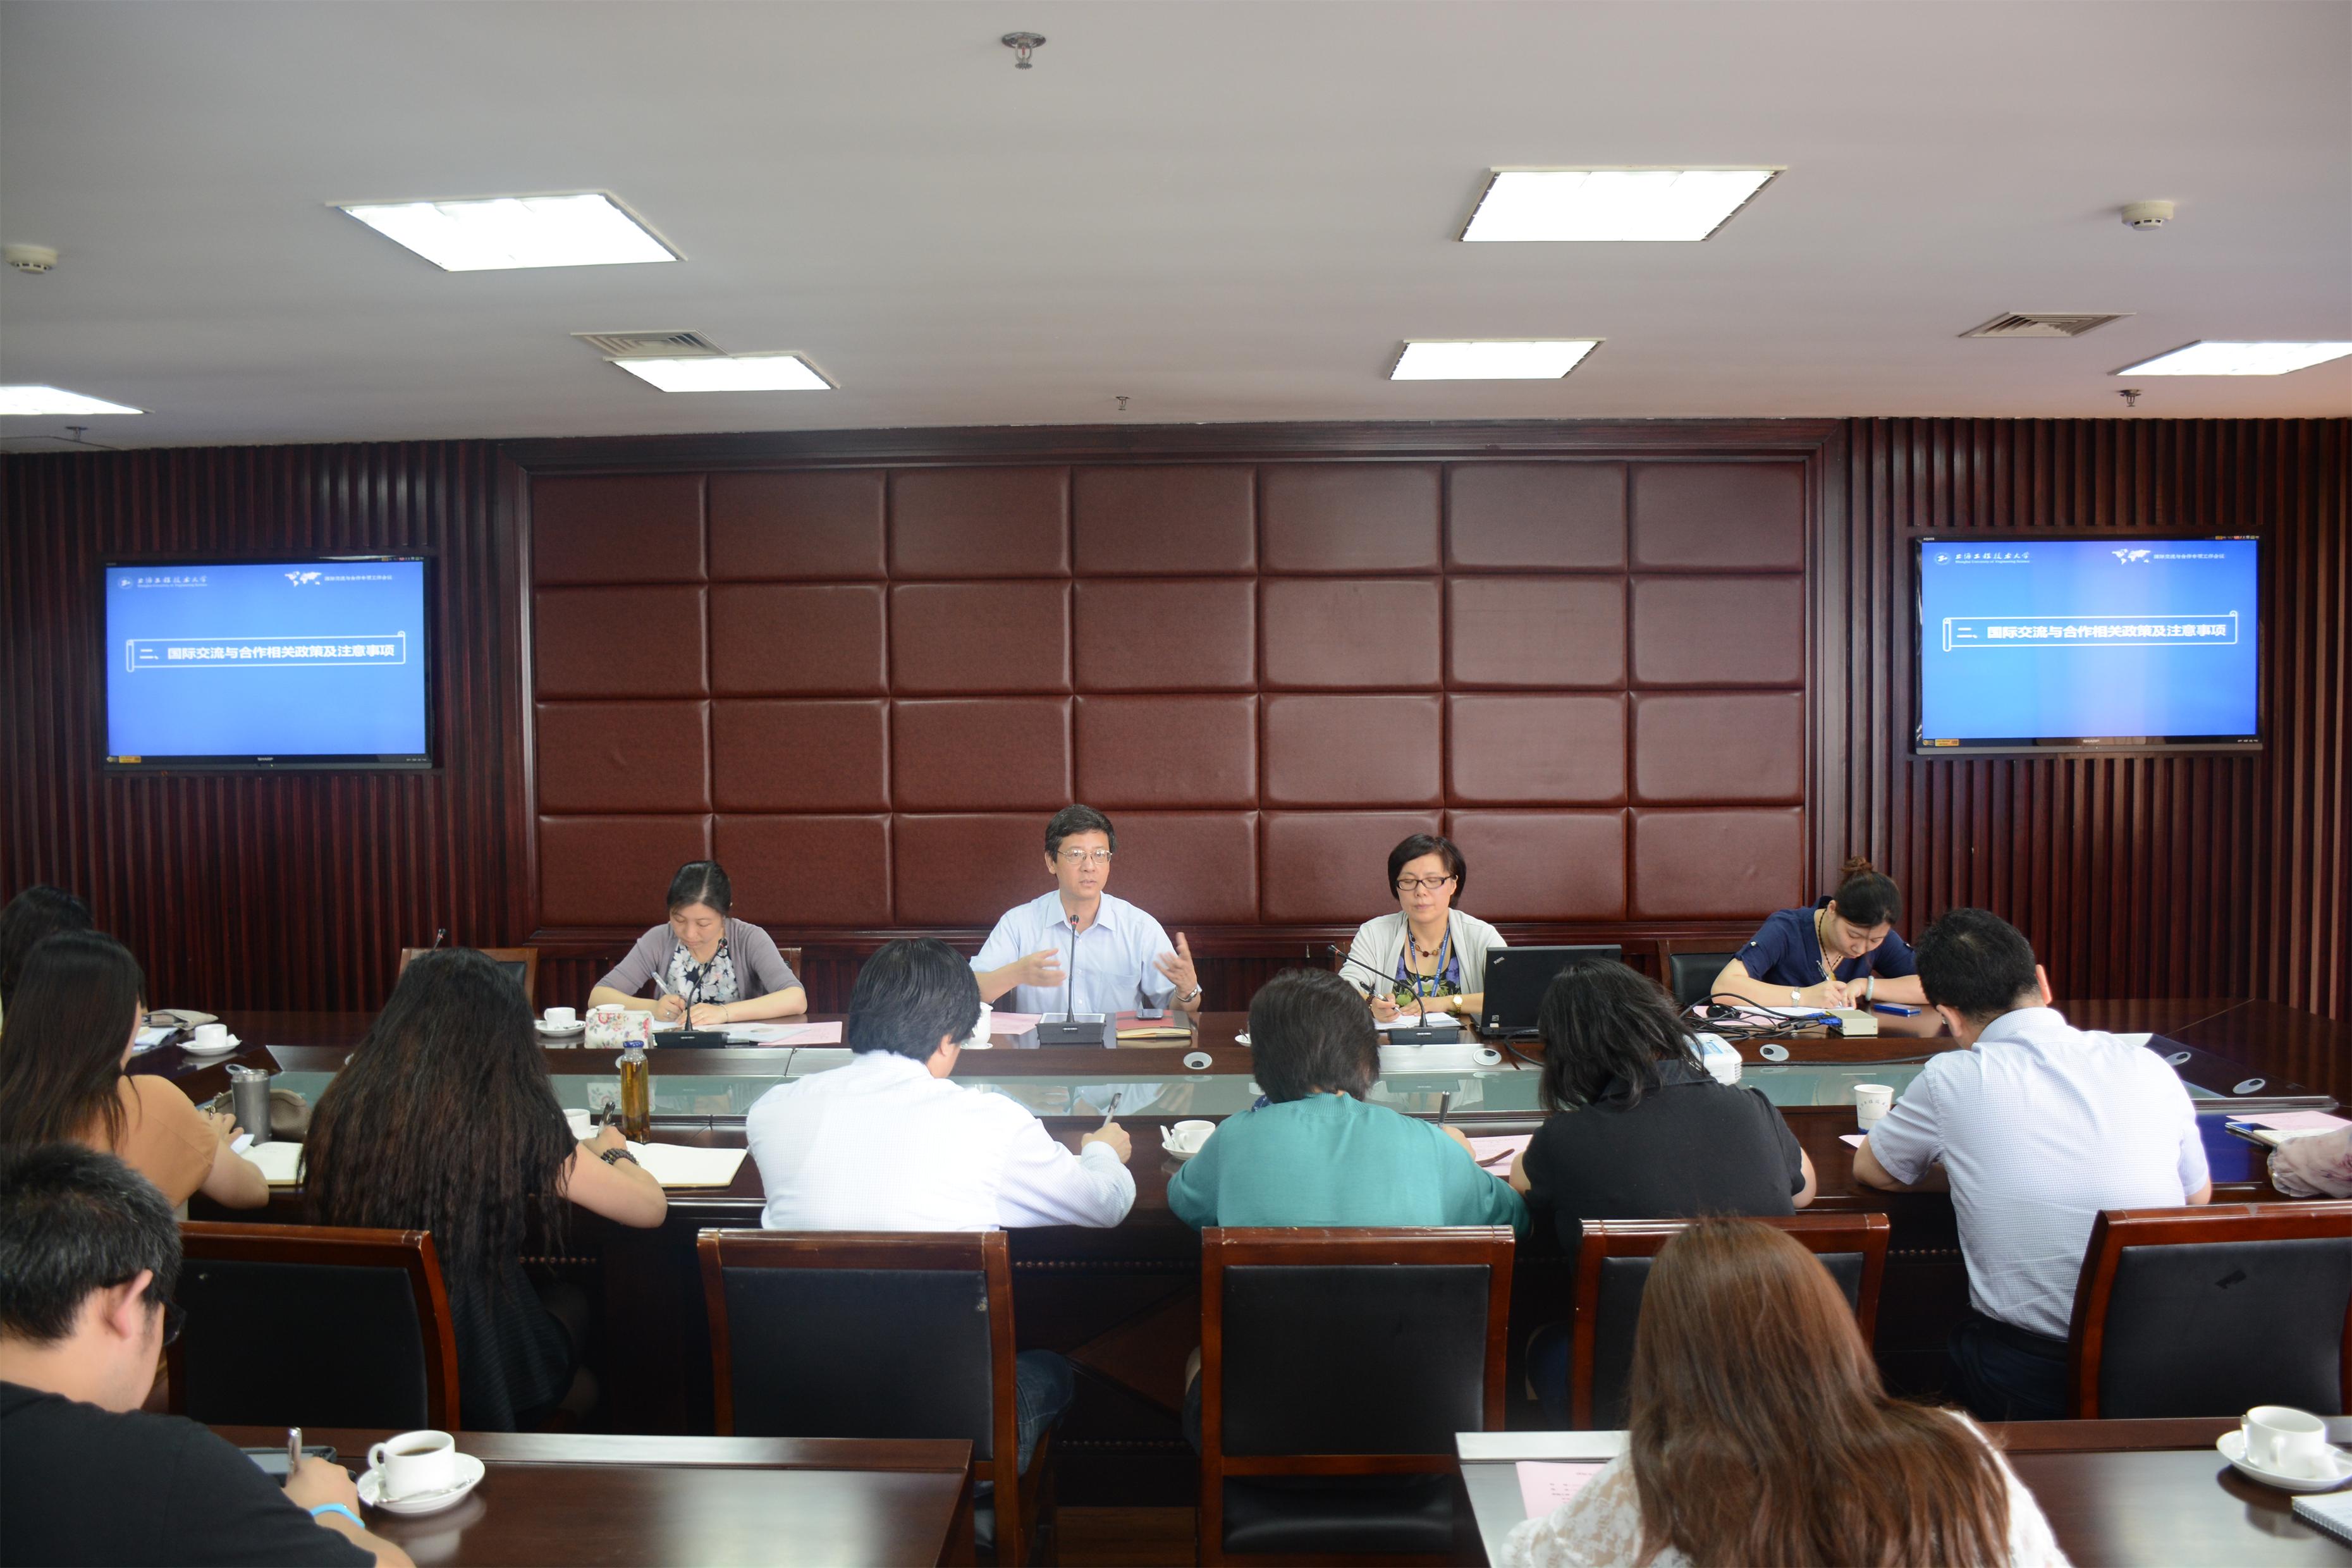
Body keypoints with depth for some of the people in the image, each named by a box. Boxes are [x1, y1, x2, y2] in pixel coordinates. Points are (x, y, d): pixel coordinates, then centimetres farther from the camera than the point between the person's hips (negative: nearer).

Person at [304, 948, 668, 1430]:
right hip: (486, 1382, -3)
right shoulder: (514, 1123, -20)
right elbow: (651, 1208, -13)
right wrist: (613, 1152, 9)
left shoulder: (340, 1107, -11)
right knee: (573, 1305, 31)